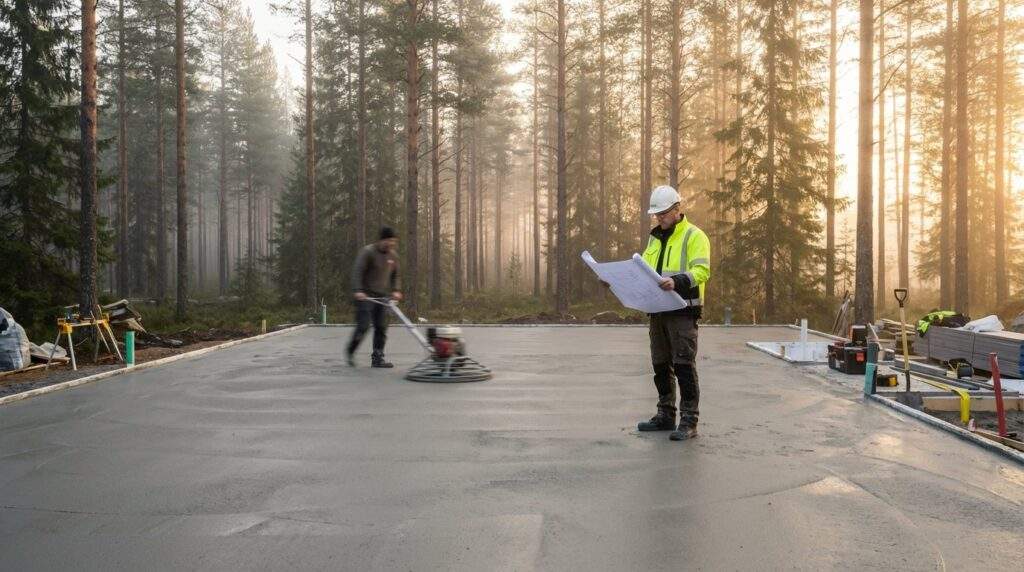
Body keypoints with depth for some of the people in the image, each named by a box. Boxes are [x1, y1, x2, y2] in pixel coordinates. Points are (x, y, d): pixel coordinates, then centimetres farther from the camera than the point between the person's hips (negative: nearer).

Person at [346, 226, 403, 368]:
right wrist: (357, 290, -23)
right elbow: (357, 271, -14)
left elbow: (395, 275, 19)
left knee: (381, 328, 1)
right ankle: (350, 352, 12)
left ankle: (377, 358, 8)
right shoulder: (368, 251, -11)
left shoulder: (393, 255, 8)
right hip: (365, 295, -6)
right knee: (363, 326, -9)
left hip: (382, 296, 6)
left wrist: (395, 290, 4)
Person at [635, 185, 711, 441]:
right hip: (658, 311, 8)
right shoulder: (655, 239, 19)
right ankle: (665, 415, 23)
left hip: (683, 311, -7)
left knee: (684, 366, -7)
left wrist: (677, 281, -33)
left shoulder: (694, 236, -5)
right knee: (661, 365, 12)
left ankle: (688, 422, -2)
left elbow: (701, 271, -16)